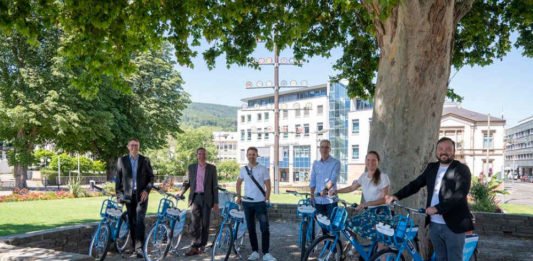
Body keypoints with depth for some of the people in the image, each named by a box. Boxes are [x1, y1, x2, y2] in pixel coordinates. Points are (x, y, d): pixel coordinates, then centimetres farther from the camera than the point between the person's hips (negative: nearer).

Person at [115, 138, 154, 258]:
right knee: (131, 222, 6)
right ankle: (134, 247, 15)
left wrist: (146, 190, -8)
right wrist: (119, 194, 0)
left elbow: (151, 177, 5)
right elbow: (118, 178, 7)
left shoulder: (145, 160, 5)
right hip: (128, 195, 2)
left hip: (141, 194, -1)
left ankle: (139, 247, -13)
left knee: (139, 220, -13)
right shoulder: (122, 160, 6)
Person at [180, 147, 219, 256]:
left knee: (205, 223, 3)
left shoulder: (212, 168, 4)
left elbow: (215, 186, 3)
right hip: (195, 197, 0)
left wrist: (216, 202, 0)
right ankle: (195, 247, -9)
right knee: (195, 222, -11)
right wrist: (182, 192, -1)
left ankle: (202, 246, 16)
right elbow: (188, 182, 16)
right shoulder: (191, 167, 8)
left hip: (207, 198, 0)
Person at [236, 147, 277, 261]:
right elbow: (239, 183, 19)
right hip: (247, 202, 3)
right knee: (251, 228, 8)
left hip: (260, 202, -3)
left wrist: (267, 199, -11)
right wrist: (238, 197, 13)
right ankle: (255, 251, 19)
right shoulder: (243, 169, 5)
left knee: (265, 228, -5)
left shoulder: (263, 169, -3)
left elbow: (268, 185, -2)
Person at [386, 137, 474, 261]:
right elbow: (415, 184, 11)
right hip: (434, 224, 5)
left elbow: (459, 195, -19)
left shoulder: (462, 169, -7)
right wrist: (397, 196, -2)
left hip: (453, 225, -5)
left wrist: (437, 208, -26)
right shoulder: (431, 168, 11)